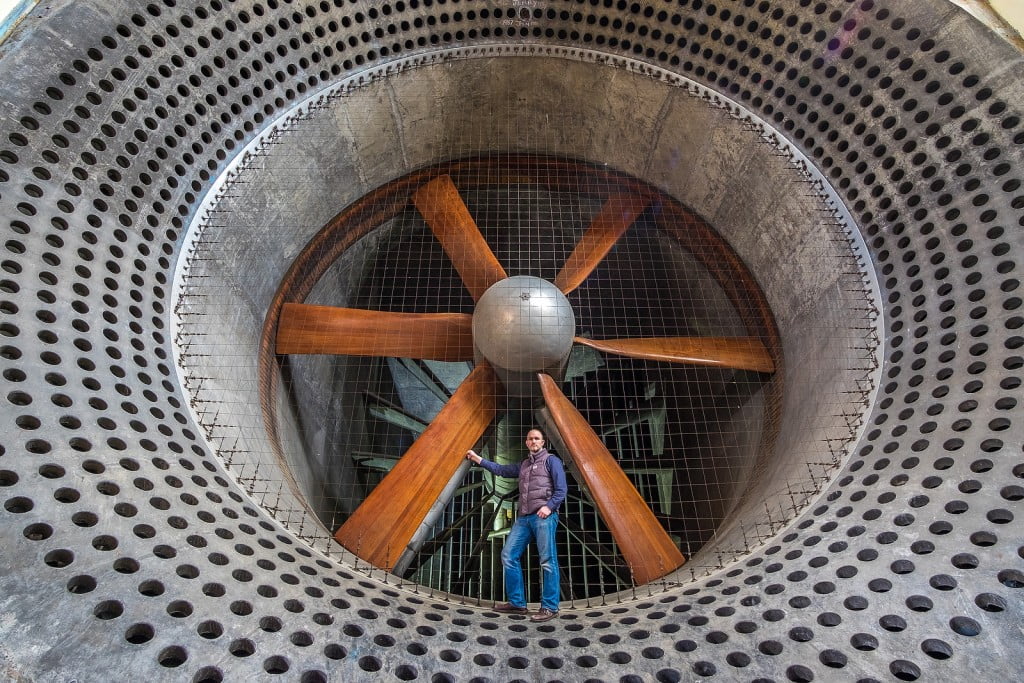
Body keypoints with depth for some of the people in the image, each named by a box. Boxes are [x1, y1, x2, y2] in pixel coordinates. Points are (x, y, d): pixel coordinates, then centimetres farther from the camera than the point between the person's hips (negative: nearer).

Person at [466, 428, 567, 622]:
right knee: (509, 555, 3)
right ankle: (517, 603, 10)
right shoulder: (523, 465, 24)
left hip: (544, 517, -7)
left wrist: (549, 506, -18)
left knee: (548, 561, -8)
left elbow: (561, 489, -4)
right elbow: (501, 470, 29)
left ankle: (550, 607, -2)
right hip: (524, 517, 7)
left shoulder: (551, 461, 4)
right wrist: (477, 459, 27)